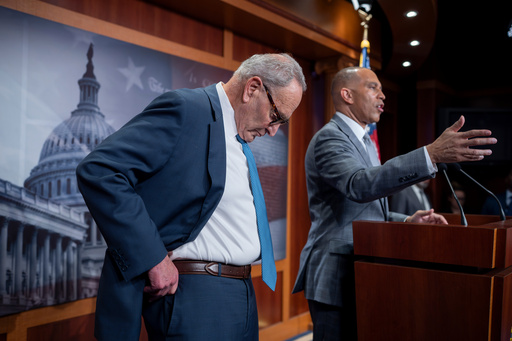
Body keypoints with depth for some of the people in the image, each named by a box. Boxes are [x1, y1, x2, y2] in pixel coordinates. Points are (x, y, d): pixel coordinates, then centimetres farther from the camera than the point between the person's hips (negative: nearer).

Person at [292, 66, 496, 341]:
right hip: (335, 276, -9)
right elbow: (360, 185, -34)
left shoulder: (364, 142, 17)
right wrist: (432, 154, -39)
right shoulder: (329, 138, -13)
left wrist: (406, 221, 3)